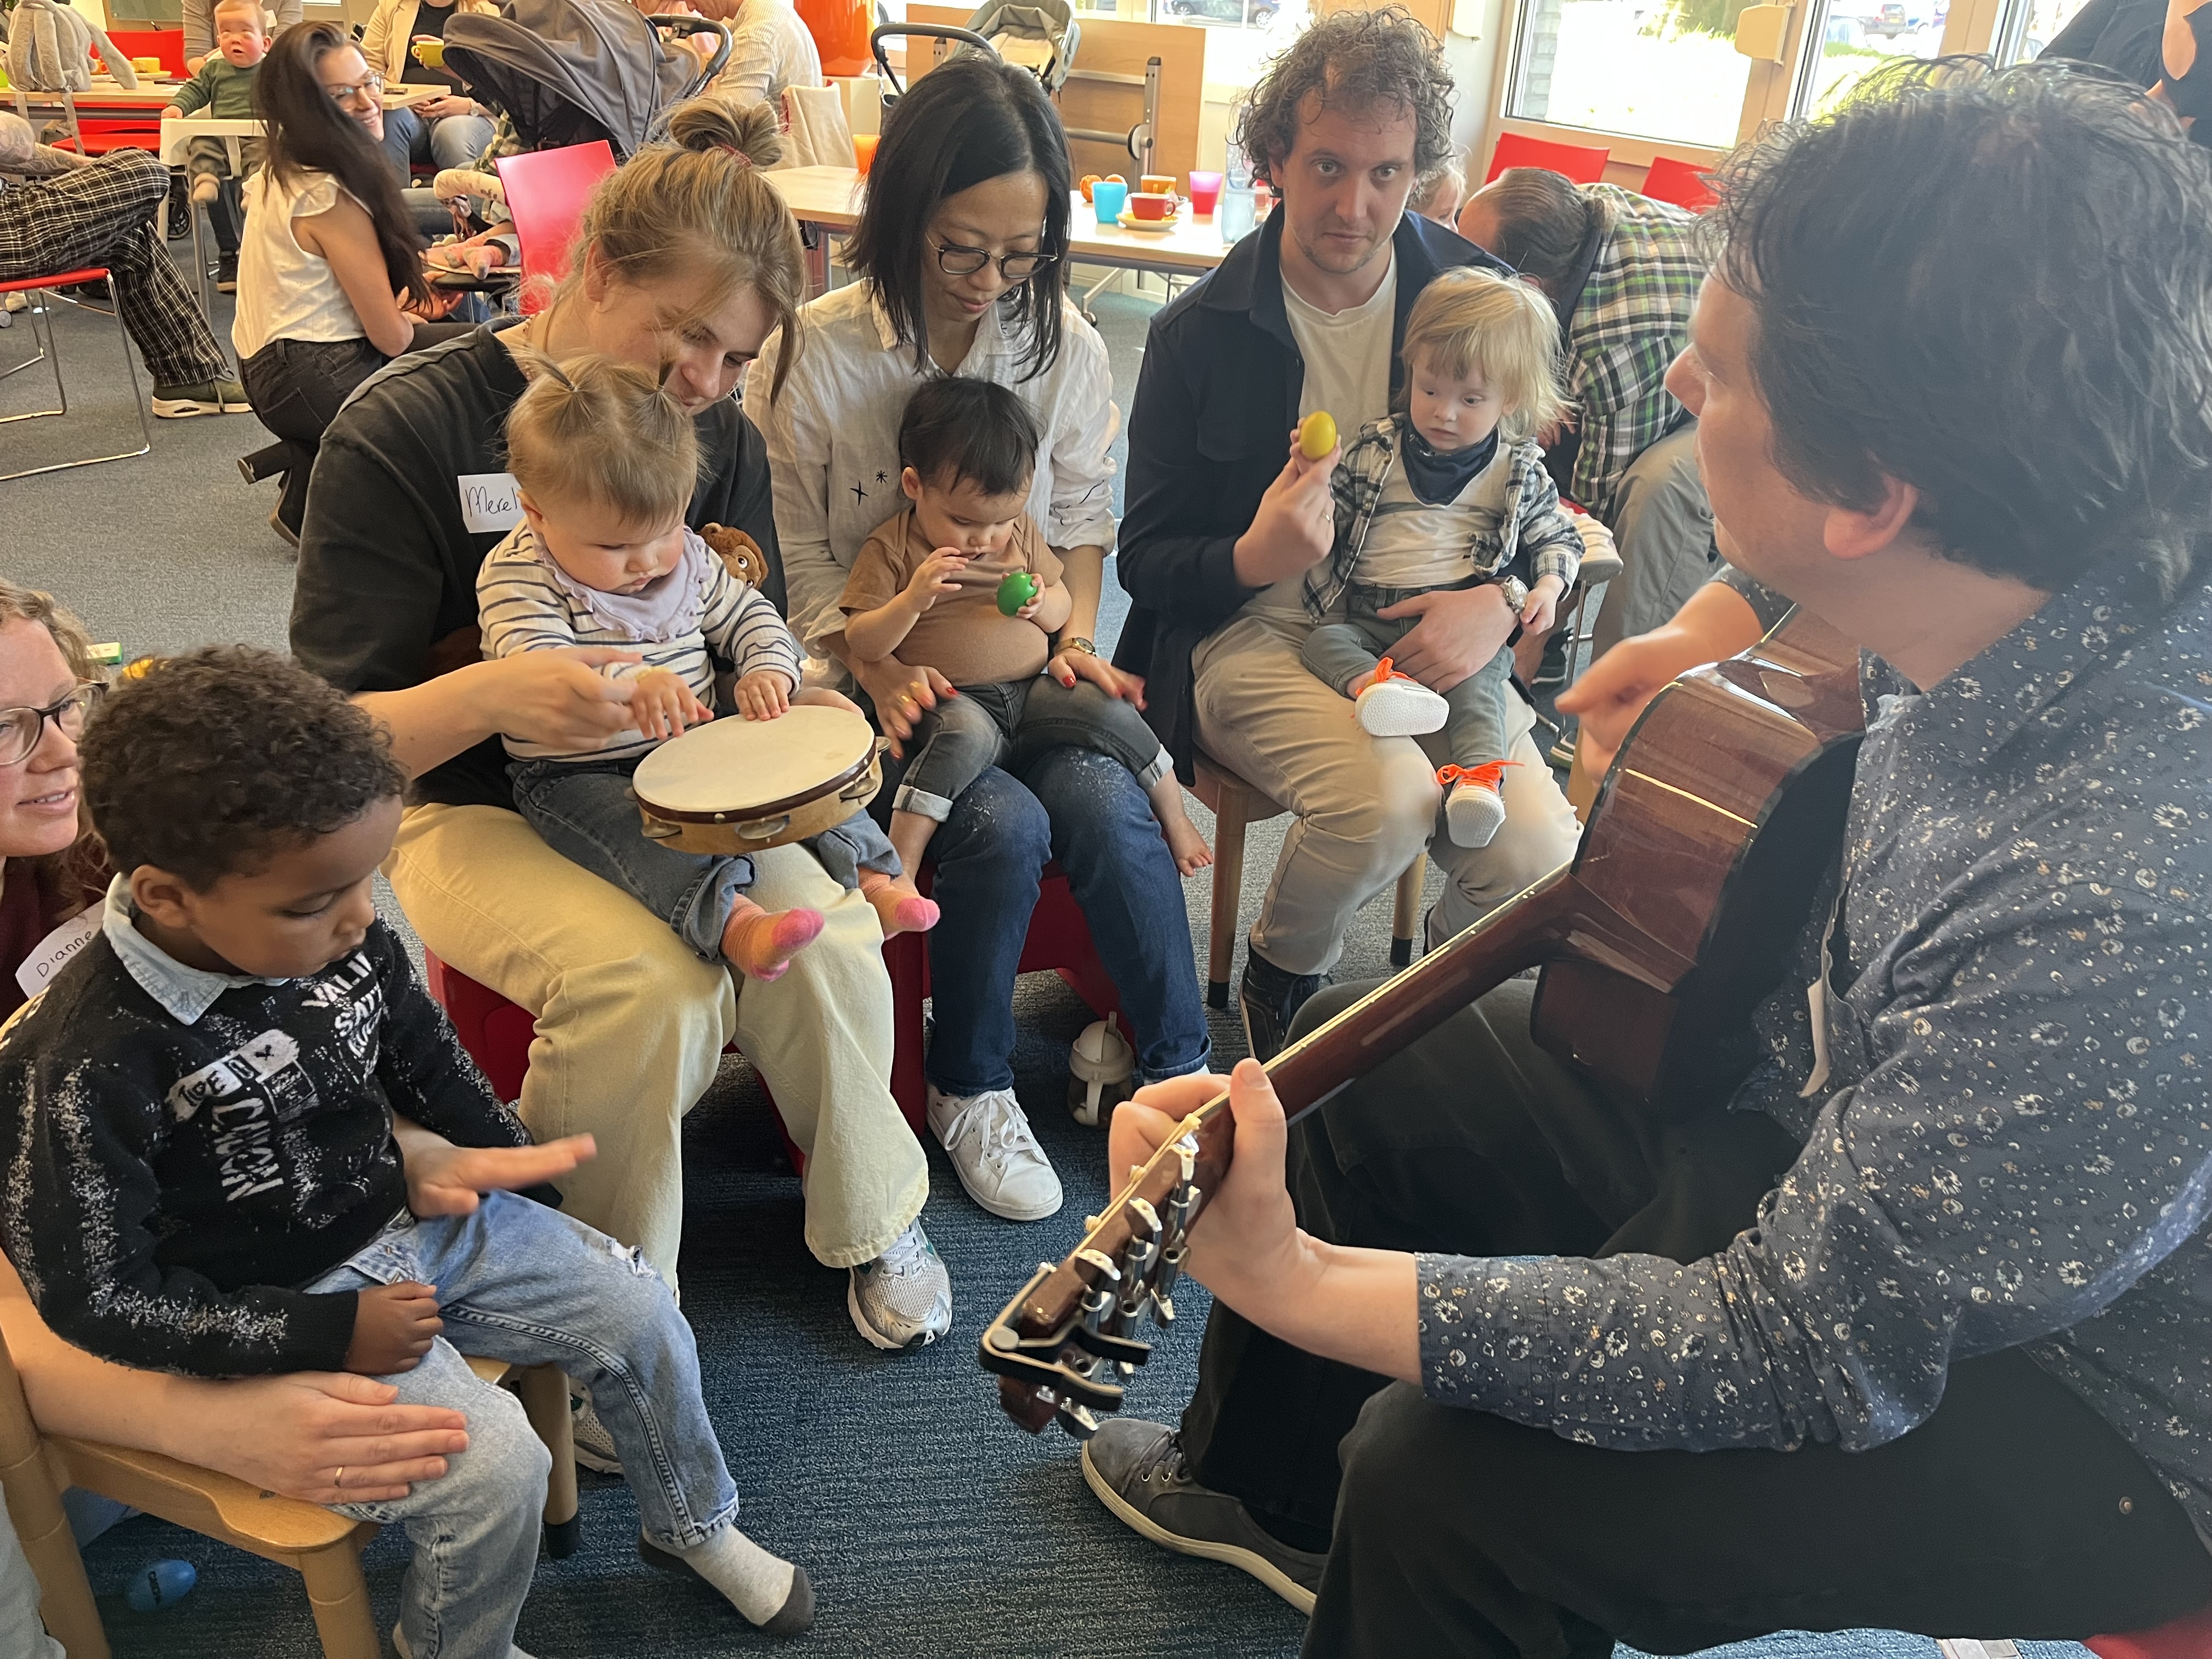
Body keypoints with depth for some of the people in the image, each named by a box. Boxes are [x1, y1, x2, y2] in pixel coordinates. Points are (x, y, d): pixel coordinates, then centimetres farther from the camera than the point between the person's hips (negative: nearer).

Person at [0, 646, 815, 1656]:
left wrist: (500, 1152, 4)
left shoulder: (343, 941, -11)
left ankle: (693, 1526, 32)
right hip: (285, 1309, -6)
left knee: (636, 1311, 4)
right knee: (494, 1461, -20)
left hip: (413, 1218, 7)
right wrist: (328, 1335, -21)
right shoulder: (90, 1065, -28)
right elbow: (93, 1298, -20)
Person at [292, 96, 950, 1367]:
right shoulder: (404, 433, -13)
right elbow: (333, 737, -14)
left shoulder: (719, 436, 3)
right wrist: (490, 697, -35)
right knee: (653, 983, -32)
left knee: (828, 940, -23)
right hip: (474, 807, -4)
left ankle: (873, 1217, 7)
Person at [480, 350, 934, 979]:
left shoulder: (686, 555, 4)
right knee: (649, 834, -35)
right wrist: (627, 685, -50)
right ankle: (729, 919, -48)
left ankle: (869, 875, -8)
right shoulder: (515, 577, -14)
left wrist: (769, 670, -8)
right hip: (579, 775, -5)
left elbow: (747, 615, 15)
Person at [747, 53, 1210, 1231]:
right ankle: (969, 1091, -3)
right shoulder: (814, 356, -8)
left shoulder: (1062, 345, 2)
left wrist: (1073, 637, -5)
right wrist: (877, 667, -18)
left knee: (1105, 799, -26)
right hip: (873, 672, -3)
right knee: (1003, 824, -28)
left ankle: (1177, 1068, -6)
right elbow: (798, 554, -4)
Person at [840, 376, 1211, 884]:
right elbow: (861, 644, -7)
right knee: (966, 735, -37)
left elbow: (1063, 606, 20)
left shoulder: (1020, 531, 12)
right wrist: (913, 599, -23)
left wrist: (1041, 604, -5)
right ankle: (898, 869, -36)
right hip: (953, 703, -4)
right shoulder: (891, 550, -2)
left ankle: (1176, 820, 2)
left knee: (1110, 712, -18)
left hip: (1033, 691, 5)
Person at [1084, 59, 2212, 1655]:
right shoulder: (2049, 568, -16)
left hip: (2076, 1399, -7)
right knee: (1359, 1048, 8)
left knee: (1448, 1481, -25)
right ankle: (1259, 1477, 34)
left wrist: (1293, 1278, -31)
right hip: (1843, 1129, 8)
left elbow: (1795, 1358, -32)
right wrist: (1748, 610, -4)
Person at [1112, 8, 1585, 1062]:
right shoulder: (1199, 334, -3)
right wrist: (1254, 558, -23)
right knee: (1387, 795, -33)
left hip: (1426, 633, 3)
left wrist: (1501, 602, -15)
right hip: (1251, 632, -2)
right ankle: (1278, 976, 1)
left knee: (1542, 865, -22)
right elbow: (1146, 560, -1)